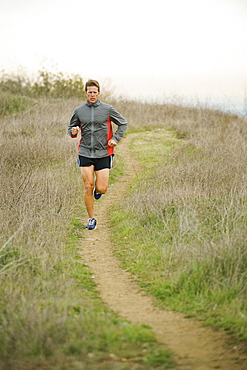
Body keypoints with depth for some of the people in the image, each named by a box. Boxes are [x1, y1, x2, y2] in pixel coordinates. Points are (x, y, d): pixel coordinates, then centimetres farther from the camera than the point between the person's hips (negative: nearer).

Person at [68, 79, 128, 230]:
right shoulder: (79, 111, 6)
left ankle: (98, 189, 34)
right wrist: (73, 131, -6)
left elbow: (123, 123, 11)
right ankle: (92, 219, 8)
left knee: (101, 189, -5)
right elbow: (71, 127, 17)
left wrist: (115, 139, -1)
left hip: (103, 153, -1)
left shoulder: (107, 109, 1)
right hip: (85, 153, 1)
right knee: (88, 187, -5)